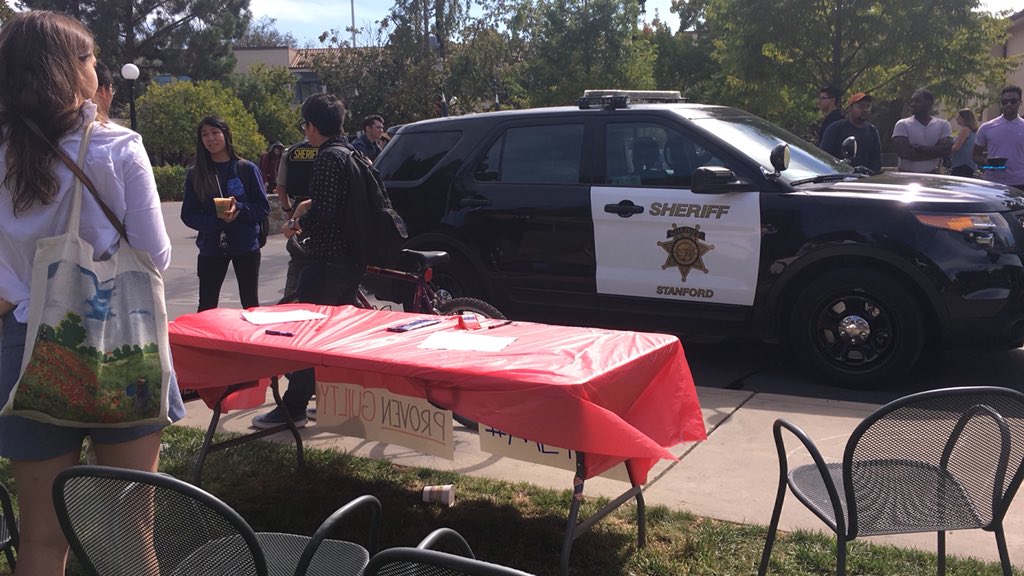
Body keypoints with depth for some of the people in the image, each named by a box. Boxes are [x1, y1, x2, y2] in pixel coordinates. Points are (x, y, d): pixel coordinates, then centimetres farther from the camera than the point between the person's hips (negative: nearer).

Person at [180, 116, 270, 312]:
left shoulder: (247, 169, -1)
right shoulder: (195, 174, 2)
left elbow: (263, 207, -1)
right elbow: (188, 215, 0)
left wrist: (238, 208, -20)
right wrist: (217, 219, -18)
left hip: (246, 246, -1)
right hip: (211, 248, 1)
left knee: (250, 304, 8)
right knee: (206, 308, 5)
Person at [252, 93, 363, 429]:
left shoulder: (328, 157, -16)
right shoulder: (353, 154, 13)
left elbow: (324, 211, -26)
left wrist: (297, 225, -8)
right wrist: (310, 206, 21)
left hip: (328, 260, -10)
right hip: (352, 259, 10)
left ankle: (294, 407, 3)